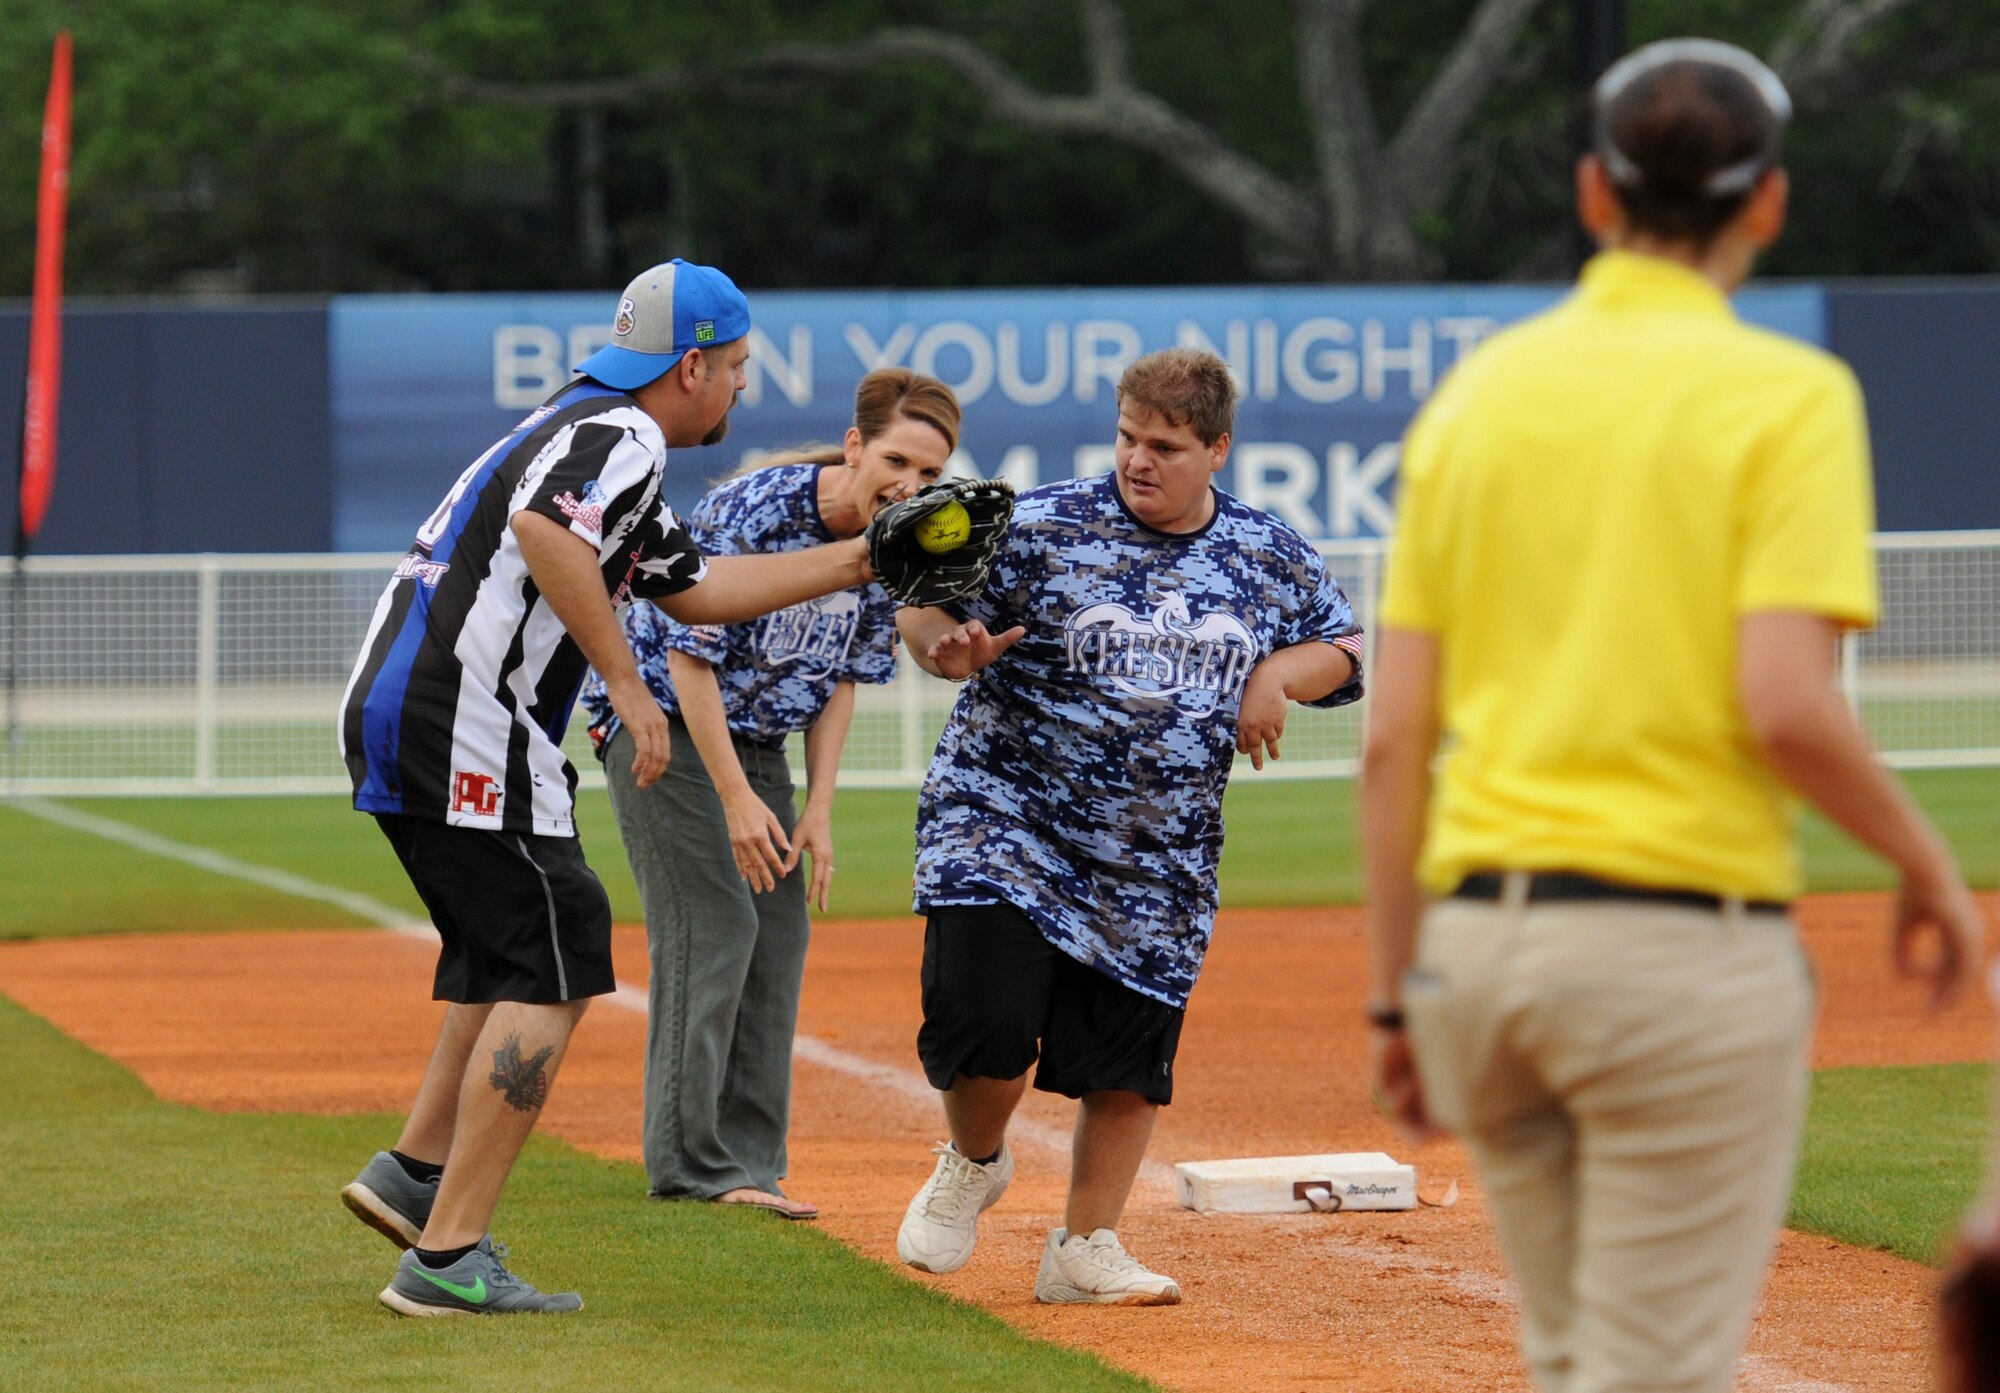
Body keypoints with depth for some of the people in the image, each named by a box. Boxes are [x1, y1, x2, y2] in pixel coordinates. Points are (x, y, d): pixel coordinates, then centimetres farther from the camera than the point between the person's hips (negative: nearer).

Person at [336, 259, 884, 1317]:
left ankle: (417, 1170, 22)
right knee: (551, 970, -7)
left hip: (390, 718, 10)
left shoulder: (592, 431, 24)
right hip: (465, 732, -10)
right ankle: (446, 1259, -12)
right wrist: (625, 682, -24)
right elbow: (544, 528, -30)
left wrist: (855, 561, 29)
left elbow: (697, 590, 29)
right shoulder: (617, 435, -9)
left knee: (519, 950, 25)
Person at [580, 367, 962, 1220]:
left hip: (756, 737, 7)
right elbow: (690, 657, -23)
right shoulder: (752, 512, -26)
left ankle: (748, 1165, 8)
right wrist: (737, 800, -23)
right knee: (711, 925, -14)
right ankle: (689, 1164, -11)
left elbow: (841, 679, 4)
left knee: (780, 929, 3)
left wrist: (817, 810, -3)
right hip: (662, 718, -7)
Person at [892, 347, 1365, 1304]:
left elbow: (1346, 646, 14)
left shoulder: (1269, 559, 3)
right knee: (986, 1020, -16)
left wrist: (1280, 674, -7)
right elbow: (926, 607, -5)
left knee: (1128, 1060, 5)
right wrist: (946, 646, -28)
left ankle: (1085, 1247, 21)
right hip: (1007, 820, -3)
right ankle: (972, 1163, 16)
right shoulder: (1040, 529, -8)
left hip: (1160, 863, 3)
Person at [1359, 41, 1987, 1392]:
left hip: (1479, 937, 5)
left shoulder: (1477, 390, 10)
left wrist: (1395, 991, 13)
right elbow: (1785, 704, -15)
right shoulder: (1786, 394, -5)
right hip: (1683, 943, -5)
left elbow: (1393, 736, 7)